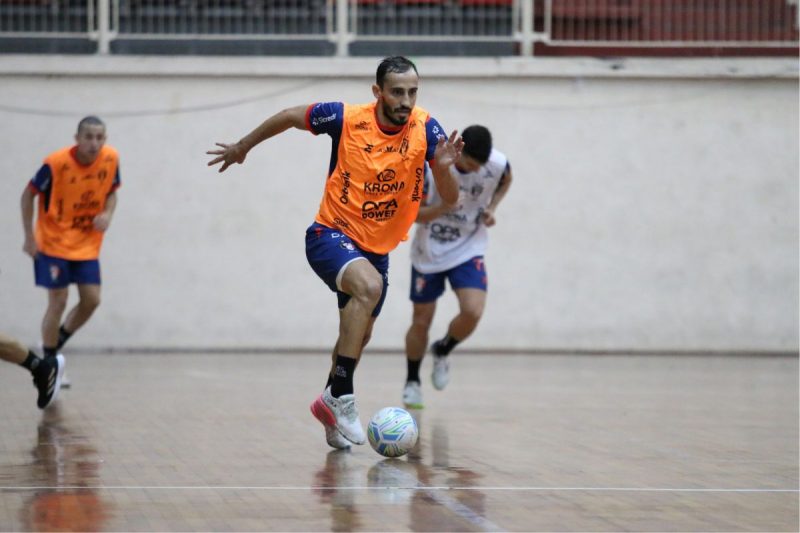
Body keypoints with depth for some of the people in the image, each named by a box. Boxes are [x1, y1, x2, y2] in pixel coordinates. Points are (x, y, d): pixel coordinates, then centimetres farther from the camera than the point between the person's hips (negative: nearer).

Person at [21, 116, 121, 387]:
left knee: (91, 300, -1)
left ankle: (54, 345, 22)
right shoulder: (56, 163, -22)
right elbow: (28, 195, -10)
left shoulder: (110, 159, -10)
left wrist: (108, 214, -14)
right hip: (54, 242, -5)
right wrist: (29, 237, -12)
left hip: (87, 245, 5)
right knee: (58, 301, -7)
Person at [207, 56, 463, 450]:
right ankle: (340, 394, -28)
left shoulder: (425, 129, -14)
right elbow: (289, 116, 0)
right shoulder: (347, 119, -18)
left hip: (377, 247, 5)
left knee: (359, 334, 18)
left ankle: (329, 404, 44)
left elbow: (450, 198, -15)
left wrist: (443, 167, -36)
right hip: (331, 233, -5)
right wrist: (243, 147, 11)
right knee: (369, 285, -34)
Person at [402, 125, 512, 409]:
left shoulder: (498, 163, -18)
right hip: (429, 252, -1)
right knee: (422, 321, 5)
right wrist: (443, 208, -37)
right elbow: (414, 214, -18)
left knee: (473, 312, -19)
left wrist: (491, 208, -6)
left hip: (468, 250, 1)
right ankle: (412, 382, 29)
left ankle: (442, 351, 13)